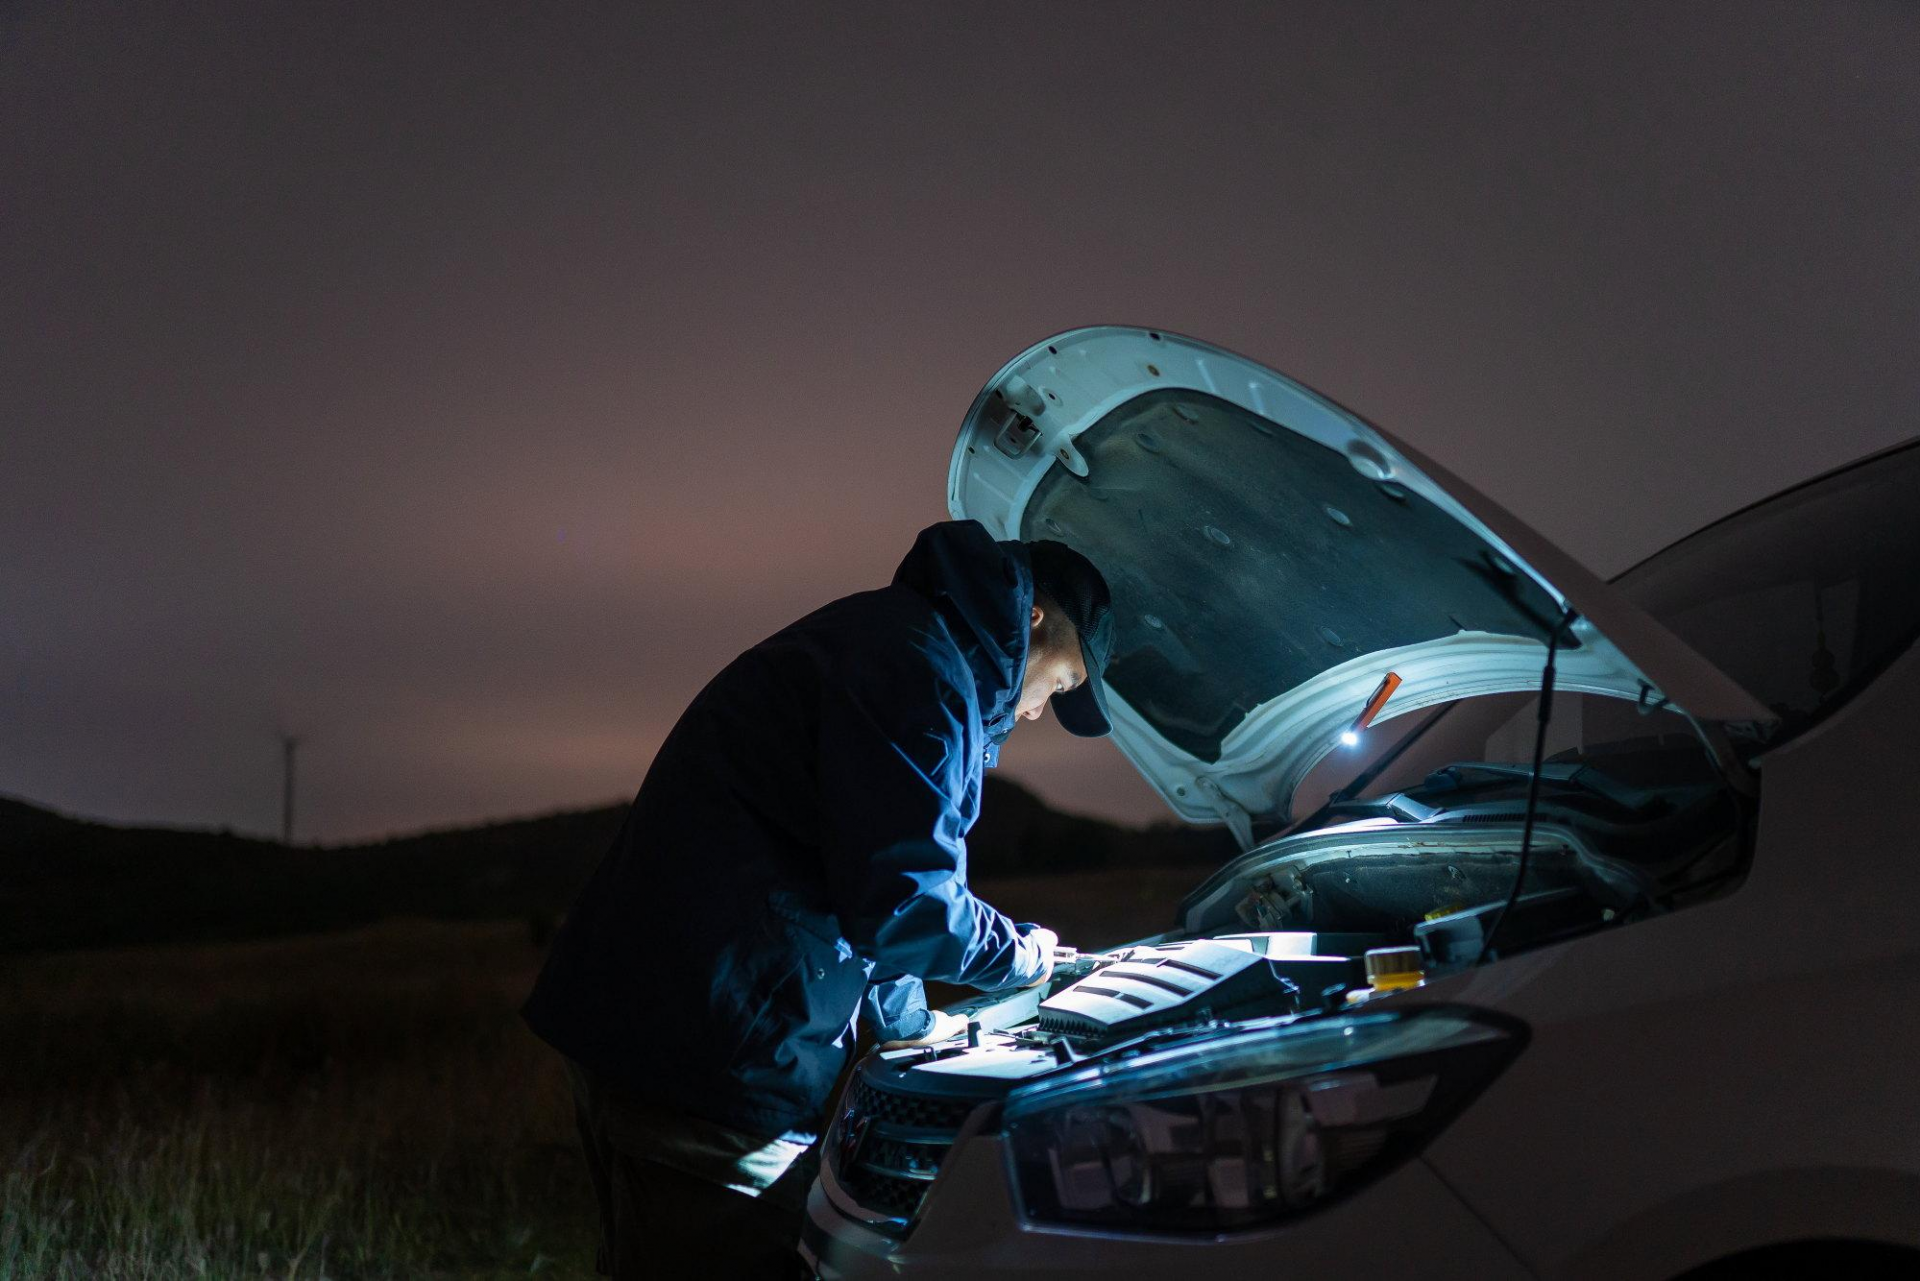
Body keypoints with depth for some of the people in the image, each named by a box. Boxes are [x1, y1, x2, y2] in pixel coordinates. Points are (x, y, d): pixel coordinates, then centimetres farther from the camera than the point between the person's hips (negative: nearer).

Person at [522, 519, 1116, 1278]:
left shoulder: (873, 638, 22)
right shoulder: (917, 670, -12)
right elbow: (901, 898, -18)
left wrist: (904, 1021, 30)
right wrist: (1021, 954, 0)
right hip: (711, 1064, -11)